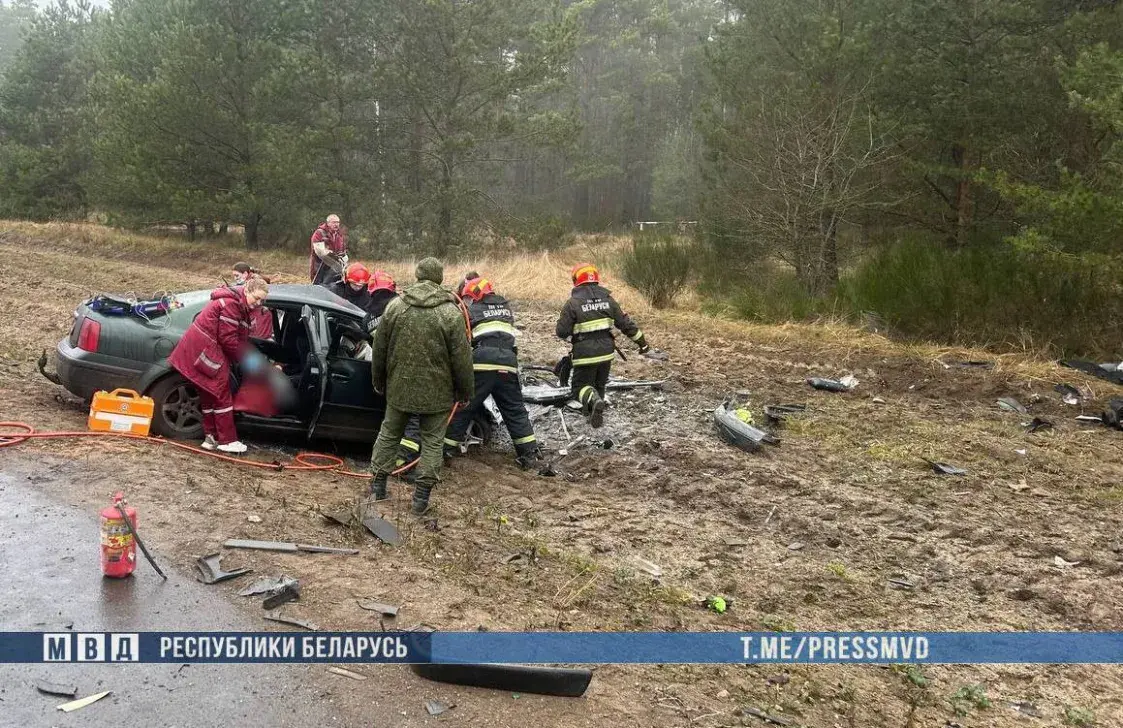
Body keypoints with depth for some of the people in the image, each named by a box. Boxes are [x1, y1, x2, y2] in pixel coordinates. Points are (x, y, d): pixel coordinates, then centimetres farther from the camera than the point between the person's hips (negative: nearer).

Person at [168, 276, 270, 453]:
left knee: (209, 395, 13)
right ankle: (227, 440, -3)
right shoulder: (231, 304, -18)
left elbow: (239, 337, 12)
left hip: (198, 349, 11)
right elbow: (228, 339, -20)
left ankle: (211, 437, 18)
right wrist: (245, 358, -9)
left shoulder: (239, 305, 14)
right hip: (204, 349, -11)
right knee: (222, 394, -7)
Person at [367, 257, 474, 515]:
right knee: (432, 441, 10)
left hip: (399, 387, 3)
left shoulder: (395, 306, -3)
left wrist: (379, 381, 18)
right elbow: (462, 358, -10)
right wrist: (466, 391, 2)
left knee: (389, 433, 20)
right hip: (437, 391, -3)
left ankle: (377, 485, 26)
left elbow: (379, 349, 5)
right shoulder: (451, 313, -14)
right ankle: (421, 497, 10)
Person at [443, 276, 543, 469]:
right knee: (516, 411, 12)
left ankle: (445, 449, 6)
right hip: (508, 364, 4)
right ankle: (530, 453, 8)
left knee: (462, 408, 4)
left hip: (482, 365, -4)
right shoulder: (505, 306, 21)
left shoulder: (471, 310, 6)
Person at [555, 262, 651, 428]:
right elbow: (625, 323, 6)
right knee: (599, 385, 23)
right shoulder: (607, 298, 2)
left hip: (585, 354, -4)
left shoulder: (573, 303, -11)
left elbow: (562, 332, -10)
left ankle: (593, 401, -25)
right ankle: (595, 413, 30)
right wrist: (641, 341, 16)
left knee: (580, 386, 5)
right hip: (606, 352, 4)